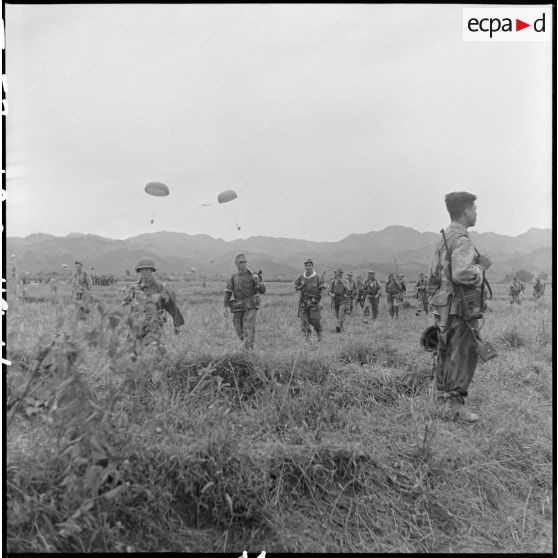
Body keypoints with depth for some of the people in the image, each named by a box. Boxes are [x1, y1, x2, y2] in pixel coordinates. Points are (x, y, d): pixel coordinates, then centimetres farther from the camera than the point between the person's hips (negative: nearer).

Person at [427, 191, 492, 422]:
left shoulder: (443, 239, 13)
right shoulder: (462, 240, -16)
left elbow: (432, 276, 16)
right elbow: (461, 273, -32)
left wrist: (435, 302, 21)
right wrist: (481, 268, -14)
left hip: (442, 308, 9)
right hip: (460, 310, -9)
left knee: (446, 355, 16)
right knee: (463, 356, -3)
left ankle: (443, 396, 27)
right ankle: (455, 403, 2)